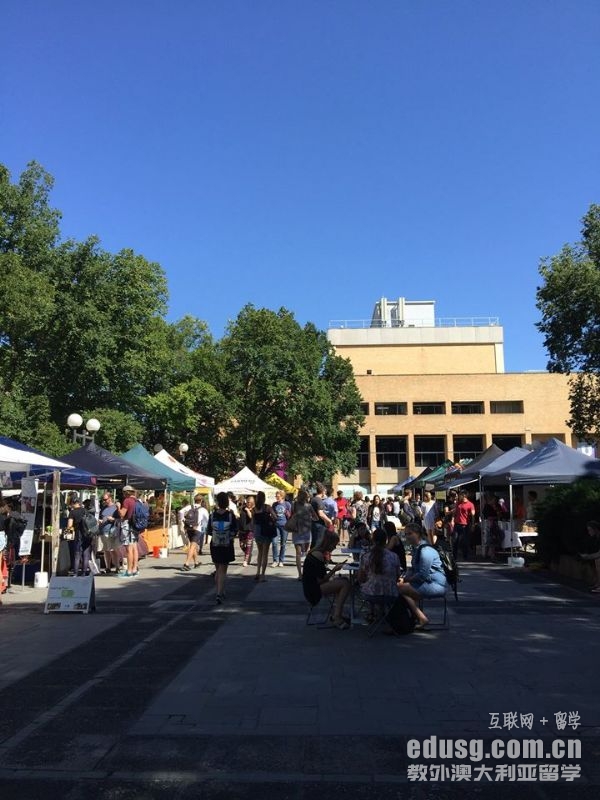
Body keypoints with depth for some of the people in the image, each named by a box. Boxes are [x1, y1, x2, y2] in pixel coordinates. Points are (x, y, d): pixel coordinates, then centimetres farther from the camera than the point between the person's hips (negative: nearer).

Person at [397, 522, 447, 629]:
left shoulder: (426, 550, -18)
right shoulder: (415, 548, 14)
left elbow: (423, 575, -21)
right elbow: (413, 569, 22)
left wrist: (407, 579, -9)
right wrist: (404, 578, 4)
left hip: (437, 585, -11)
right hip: (429, 583, 11)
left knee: (401, 588, -20)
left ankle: (422, 619, -11)